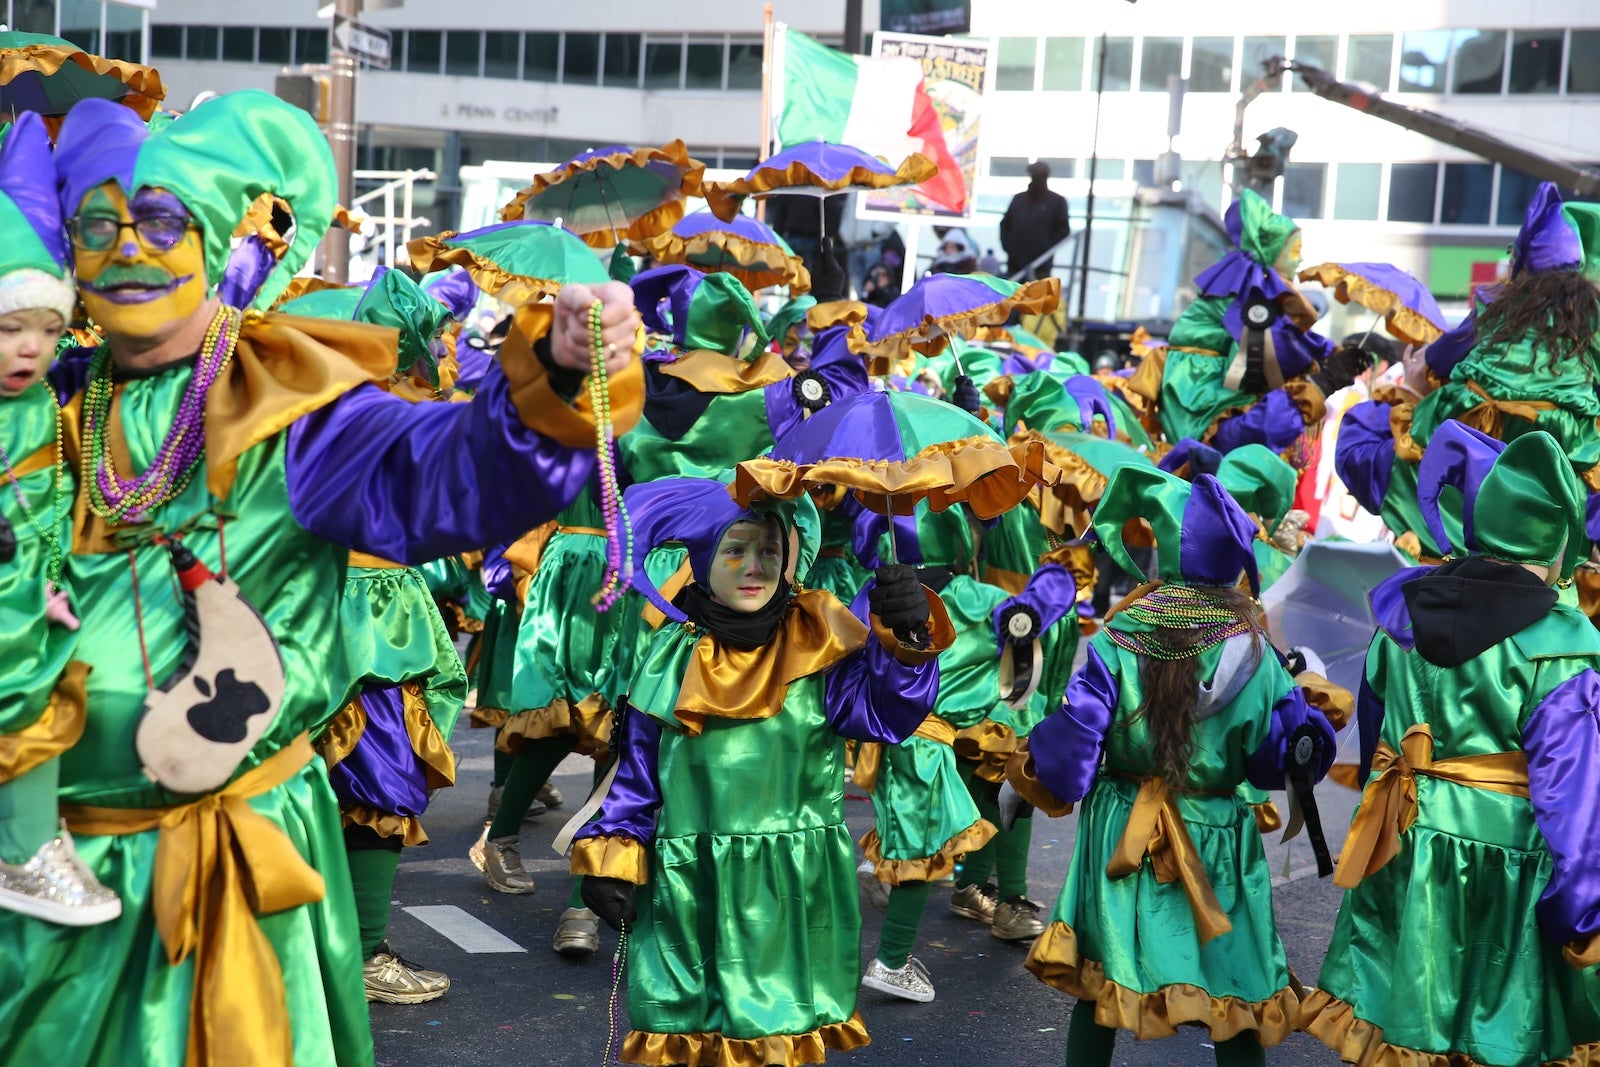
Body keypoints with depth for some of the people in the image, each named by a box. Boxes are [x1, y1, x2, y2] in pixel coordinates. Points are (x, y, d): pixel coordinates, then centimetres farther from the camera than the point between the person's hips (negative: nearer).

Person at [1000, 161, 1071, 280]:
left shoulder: (1057, 201, 4)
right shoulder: (1018, 199, 16)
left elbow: (1063, 230, -2)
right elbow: (1005, 225, 18)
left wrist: (1045, 251, -11)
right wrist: (1009, 247, 2)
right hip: (1014, 265, 4)